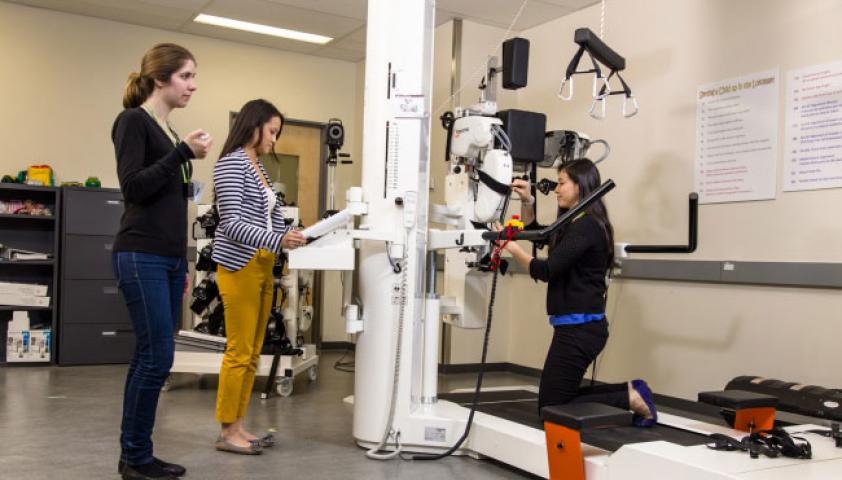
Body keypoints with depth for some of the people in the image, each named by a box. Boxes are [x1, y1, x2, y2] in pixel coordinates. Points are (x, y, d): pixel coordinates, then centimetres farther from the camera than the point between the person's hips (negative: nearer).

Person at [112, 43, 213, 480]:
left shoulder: (168, 130, 18)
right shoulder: (133, 121, -5)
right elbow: (133, 188, -15)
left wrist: (182, 263, 21)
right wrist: (183, 153, -19)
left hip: (169, 258, 8)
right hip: (141, 257, -8)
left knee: (149, 356, 9)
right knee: (157, 356, -8)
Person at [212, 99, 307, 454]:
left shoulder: (258, 168, 17)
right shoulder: (231, 163, -8)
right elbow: (232, 223, -17)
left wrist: (293, 238, 7)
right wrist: (278, 241, -25)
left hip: (262, 267, 9)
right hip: (240, 267, -9)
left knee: (252, 353, 10)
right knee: (239, 352, -5)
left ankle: (238, 426, 18)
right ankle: (227, 433, 4)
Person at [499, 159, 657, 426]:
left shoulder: (586, 226, -16)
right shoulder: (576, 224, 13)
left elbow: (546, 271, -21)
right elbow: (536, 234, 26)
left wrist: (511, 247, -13)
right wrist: (527, 201, 11)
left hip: (579, 328, -10)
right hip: (579, 326, 10)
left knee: (550, 408, -2)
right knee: (561, 398, 18)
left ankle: (629, 400, -1)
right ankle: (630, 392, 14)